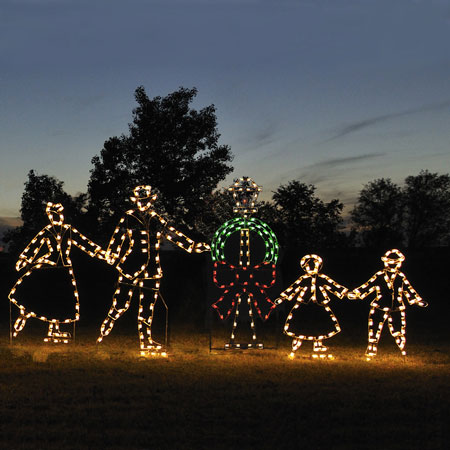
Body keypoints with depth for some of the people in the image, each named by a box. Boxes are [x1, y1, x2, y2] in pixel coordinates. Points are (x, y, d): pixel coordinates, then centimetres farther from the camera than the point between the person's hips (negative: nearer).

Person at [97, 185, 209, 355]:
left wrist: (195, 246, 12)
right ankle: (105, 329, 14)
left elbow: (175, 235, 15)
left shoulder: (158, 221, 11)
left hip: (151, 268, 3)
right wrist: (111, 254, -5)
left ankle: (146, 340, 14)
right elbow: (117, 237, 1)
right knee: (121, 301, -4)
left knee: (147, 305, 7)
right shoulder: (128, 217, 3)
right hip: (130, 266, -3)